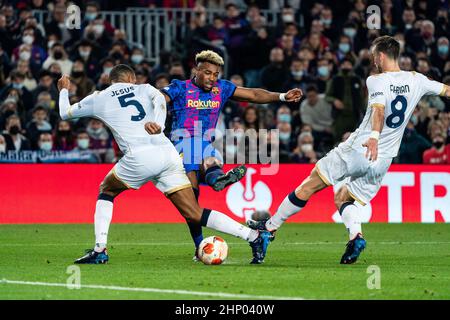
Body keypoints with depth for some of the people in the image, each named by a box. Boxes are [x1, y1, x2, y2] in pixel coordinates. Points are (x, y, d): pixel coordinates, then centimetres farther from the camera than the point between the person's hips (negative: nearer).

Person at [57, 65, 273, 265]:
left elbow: (65, 113, 35)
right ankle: (254, 236, -9)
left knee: (106, 190, 27)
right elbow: (159, 98, -2)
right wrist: (158, 123, -17)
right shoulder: (143, 89, 23)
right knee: (194, 215, 4)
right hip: (169, 154, 3)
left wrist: (64, 90, 54)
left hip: (140, 157, -3)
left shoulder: (98, 99, 20)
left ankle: (99, 251, 15)